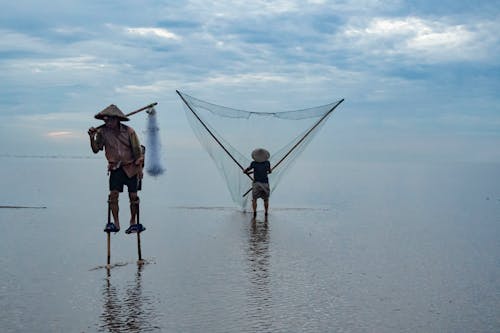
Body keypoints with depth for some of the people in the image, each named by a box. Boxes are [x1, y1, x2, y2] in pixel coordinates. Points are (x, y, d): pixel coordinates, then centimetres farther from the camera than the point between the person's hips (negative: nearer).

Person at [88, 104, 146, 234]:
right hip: (115, 168, 2)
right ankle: (116, 224, -4)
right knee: (113, 194, -11)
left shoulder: (129, 131, -11)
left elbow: (138, 150, -4)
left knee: (133, 196, 0)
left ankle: (133, 223, 15)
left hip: (131, 167, -1)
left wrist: (139, 168, -6)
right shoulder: (103, 132, -6)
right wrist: (92, 138, -20)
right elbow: (96, 149, -3)